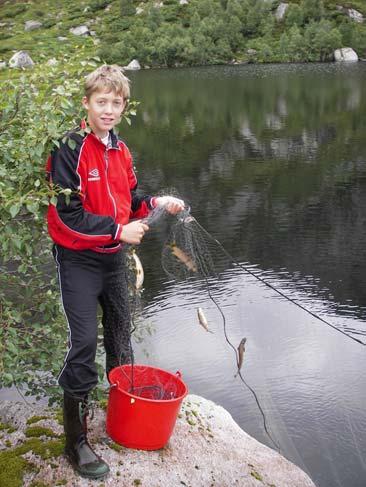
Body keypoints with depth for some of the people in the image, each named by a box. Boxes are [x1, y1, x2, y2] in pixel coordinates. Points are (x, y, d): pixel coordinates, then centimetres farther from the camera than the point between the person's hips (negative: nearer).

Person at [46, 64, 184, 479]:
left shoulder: (119, 150, 7)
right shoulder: (69, 149, -16)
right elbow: (68, 214, -20)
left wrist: (156, 203, -2)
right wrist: (119, 230, -20)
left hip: (113, 258, 7)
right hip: (78, 259, -7)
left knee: (120, 337, 18)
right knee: (84, 343, -11)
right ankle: (75, 442, 1)